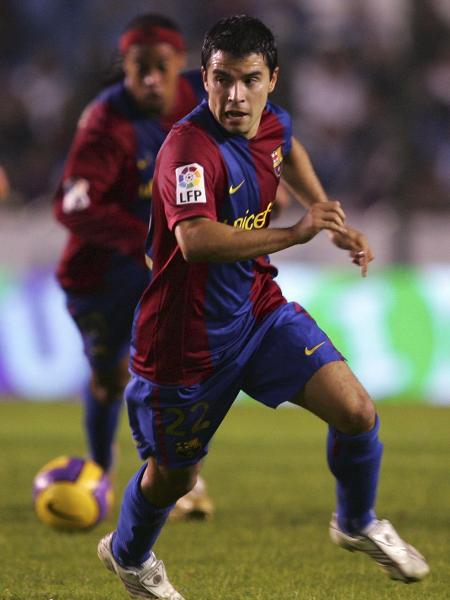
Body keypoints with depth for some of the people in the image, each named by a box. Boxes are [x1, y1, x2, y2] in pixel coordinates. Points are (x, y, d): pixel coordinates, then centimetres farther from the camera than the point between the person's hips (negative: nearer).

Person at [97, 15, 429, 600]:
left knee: (356, 412, -8)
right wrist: (295, 233, -46)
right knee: (175, 475, 13)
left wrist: (333, 220, 22)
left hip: (260, 310, 6)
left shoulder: (272, 123, -3)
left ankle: (357, 524, 22)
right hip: (188, 338, -6)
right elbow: (196, 240, -46)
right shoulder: (190, 147, -29)